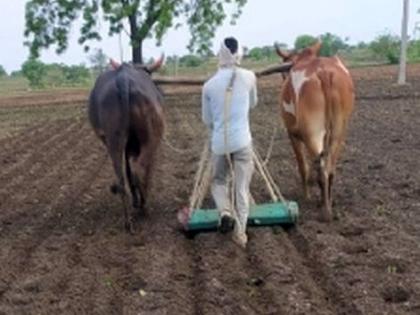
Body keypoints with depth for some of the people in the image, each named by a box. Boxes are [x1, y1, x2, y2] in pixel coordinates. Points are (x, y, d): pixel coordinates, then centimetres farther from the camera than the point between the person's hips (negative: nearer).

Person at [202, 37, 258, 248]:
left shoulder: (209, 85, -2)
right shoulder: (249, 77, -4)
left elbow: (207, 119, 8)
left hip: (220, 142, 1)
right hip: (243, 140, -1)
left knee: (218, 180, 21)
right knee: (242, 187, 7)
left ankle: (225, 213, -5)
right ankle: (240, 233, 10)